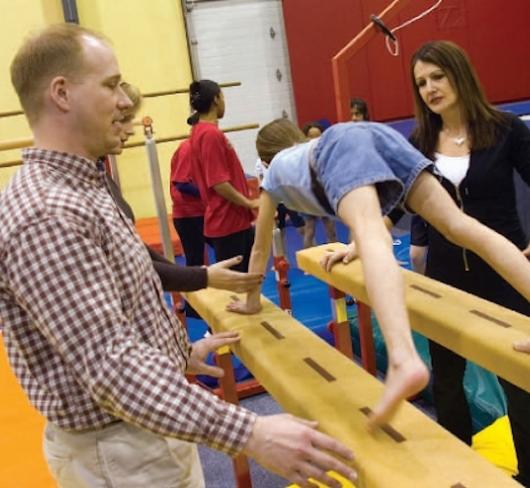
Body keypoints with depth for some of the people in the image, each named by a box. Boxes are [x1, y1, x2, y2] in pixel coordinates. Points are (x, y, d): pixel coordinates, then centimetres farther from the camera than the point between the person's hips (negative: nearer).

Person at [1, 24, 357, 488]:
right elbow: (111, 365, -33)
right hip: (118, 449, -9)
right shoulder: (45, 215, -27)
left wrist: (180, 352, 23)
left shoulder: (79, 188, 7)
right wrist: (248, 433, -37)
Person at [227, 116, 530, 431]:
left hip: (340, 146, -5)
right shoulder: (314, 145, 49)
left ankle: (404, 361, -58)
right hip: (376, 134, 5)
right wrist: (356, 246, 71)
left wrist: (252, 302, 54)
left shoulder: (274, 173, 37)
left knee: (370, 237, -32)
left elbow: (261, 248, 43)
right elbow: (369, 213, 59)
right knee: (458, 224, -9)